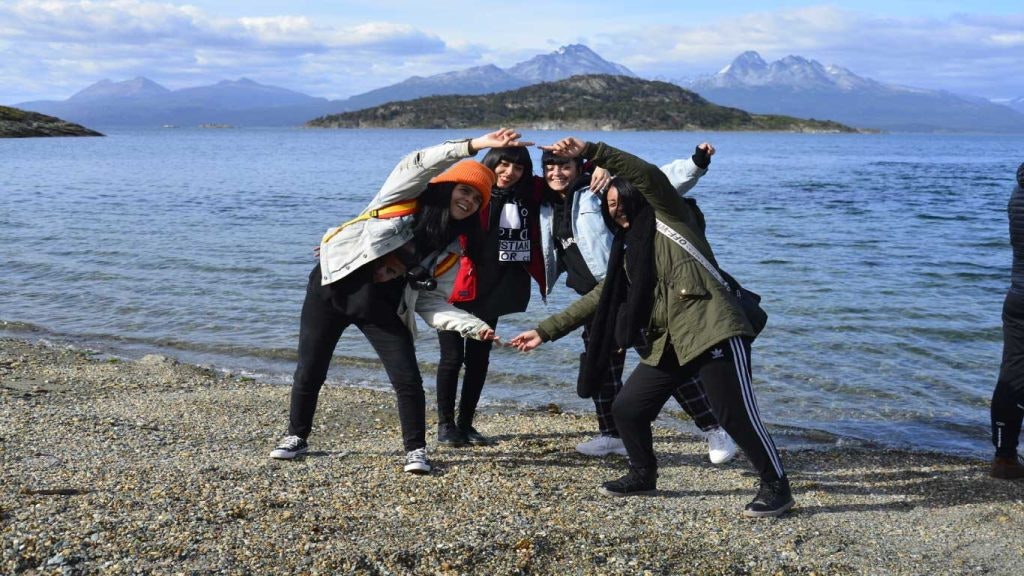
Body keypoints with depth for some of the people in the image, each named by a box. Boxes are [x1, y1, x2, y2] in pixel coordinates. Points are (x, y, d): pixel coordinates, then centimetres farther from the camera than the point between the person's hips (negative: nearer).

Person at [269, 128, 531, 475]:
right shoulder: (405, 199, -6)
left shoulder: (450, 249, 5)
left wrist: (474, 326, -12)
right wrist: (475, 146, -34)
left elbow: (428, 300, 2)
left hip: (382, 308, 3)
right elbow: (418, 165, -25)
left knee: (408, 380, -10)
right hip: (333, 288, -3)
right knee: (309, 373, 5)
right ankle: (296, 437, 27)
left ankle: (415, 450, 6)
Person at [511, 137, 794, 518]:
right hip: (667, 344, 8)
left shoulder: (669, 220, 2)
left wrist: (590, 151, -21)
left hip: (713, 332, -8)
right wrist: (546, 331, 18)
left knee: (736, 415, -8)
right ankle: (643, 476, 29)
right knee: (626, 409, 7)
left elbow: (649, 176, -15)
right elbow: (600, 298, 20)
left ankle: (776, 488, 9)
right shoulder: (628, 248, 20)